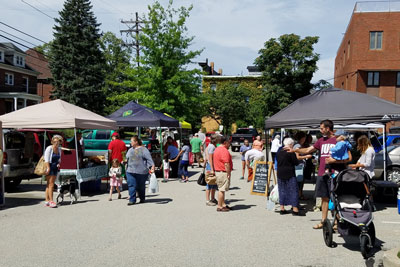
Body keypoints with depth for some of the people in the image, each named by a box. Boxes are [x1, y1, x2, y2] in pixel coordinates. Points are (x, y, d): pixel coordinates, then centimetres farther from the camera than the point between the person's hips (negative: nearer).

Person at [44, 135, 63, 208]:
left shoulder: (59, 149, 10)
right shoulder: (49, 148, -11)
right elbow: (47, 159, -15)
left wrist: (58, 164, 7)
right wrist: (48, 168, -21)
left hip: (55, 168, 7)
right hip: (50, 167, -7)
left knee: (49, 185, 10)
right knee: (51, 184, -9)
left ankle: (47, 201, 14)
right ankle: (51, 201, -9)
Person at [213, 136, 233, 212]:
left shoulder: (217, 149, 15)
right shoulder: (224, 150, -17)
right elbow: (226, 164, -22)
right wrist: (228, 174, -18)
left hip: (218, 171, 10)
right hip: (223, 172, -10)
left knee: (221, 189, 15)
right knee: (222, 189, -6)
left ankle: (223, 204, 23)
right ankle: (219, 207, -2)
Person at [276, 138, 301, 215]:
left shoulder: (279, 152, 7)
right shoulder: (291, 153, -12)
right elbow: (296, 162, -9)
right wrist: (296, 156, 7)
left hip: (280, 174, 6)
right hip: (290, 174, -6)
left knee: (282, 190, 12)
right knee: (293, 190, 2)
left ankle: (282, 208, 14)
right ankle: (295, 208, 0)